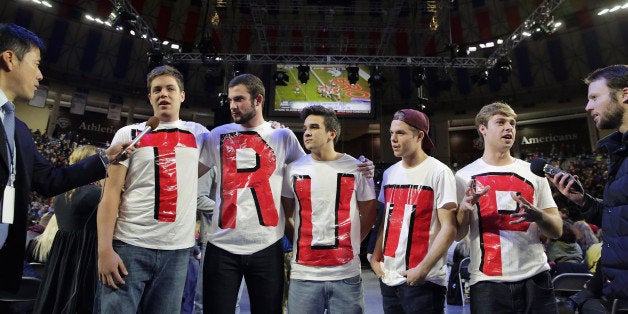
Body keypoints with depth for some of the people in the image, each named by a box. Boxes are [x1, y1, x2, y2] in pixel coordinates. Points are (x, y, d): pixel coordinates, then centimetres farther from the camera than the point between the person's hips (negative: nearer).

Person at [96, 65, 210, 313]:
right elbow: (111, 193, 0)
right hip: (129, 246, -1)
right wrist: (105, 248, -9)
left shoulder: (198, 134, 9)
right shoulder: (129, 134, 4)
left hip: (177, 250, 2)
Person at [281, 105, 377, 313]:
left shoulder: (356, 168, -2)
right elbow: (286, 214, 12)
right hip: (303, 274, 1)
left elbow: (369, 214, 8)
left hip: (346, 274, -1)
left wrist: (351, 243, 3)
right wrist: (297, 241, 4)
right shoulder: (294, 170, 2)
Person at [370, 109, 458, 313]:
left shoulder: (439, 172, -8)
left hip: (424, 281, -5)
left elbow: (448, 228, -12)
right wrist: (375, 258, 5)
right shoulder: (389, 174, 9)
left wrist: (422, 269, -18)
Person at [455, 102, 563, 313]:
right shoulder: (465, 175, 1)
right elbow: (458, 235, 1)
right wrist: (465, 208, -20)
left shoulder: (533, 172, 8)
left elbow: (557, 231, 6)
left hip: (535, 278, 3)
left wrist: (537, 215, -16)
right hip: (488, 281, -2)